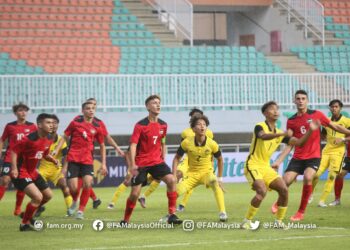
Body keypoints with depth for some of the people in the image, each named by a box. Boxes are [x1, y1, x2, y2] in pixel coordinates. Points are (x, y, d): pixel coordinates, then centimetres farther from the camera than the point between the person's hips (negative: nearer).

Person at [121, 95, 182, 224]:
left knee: (171, 180, -19)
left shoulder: (163, 125, 4)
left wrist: (163, 158, 20)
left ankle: (172, 214, -14)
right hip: (141, 163, -4)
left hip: (157, 161, 4)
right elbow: (133, 144, -15)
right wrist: (132, 164, -24)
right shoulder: (140, 125, -11)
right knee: (135, 193, -5)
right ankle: (125, 220, 17)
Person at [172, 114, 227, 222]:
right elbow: (177, 158, 0)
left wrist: (220, 178, 2)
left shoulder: (212, 144, -15)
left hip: (207, 172, -2)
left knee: (215, 183, -35)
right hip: (192, 174, 2)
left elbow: (220, 160, 3)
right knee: (176, 190, -16)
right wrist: (174, 176, -9)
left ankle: (222, 213, -34)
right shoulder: (186, 142, -14)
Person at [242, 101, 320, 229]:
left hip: (266, 167, 7)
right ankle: (247, 221, -14)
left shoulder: (279, 133, 11)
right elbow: (263, 136, -35)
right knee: (262, 191, -27)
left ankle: (279, 221, 8)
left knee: (284, 189, -7)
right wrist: (281, 134, -50)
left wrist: (310, 131, -3)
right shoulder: (260, 126, -10)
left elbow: (299, 142, 11)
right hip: (253, 165, -7)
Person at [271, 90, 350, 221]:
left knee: (308, 177, -28)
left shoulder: (316, 115, -1)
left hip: (314, 157, -2)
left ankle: (301, 212, -12)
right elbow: (289, 144, 8)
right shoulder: (291, 121, 5)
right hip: (298, 157, 2)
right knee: (286, 181, -11)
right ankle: (279, 203, 25)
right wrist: (278, 161, 1)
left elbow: (335, 127, 4)